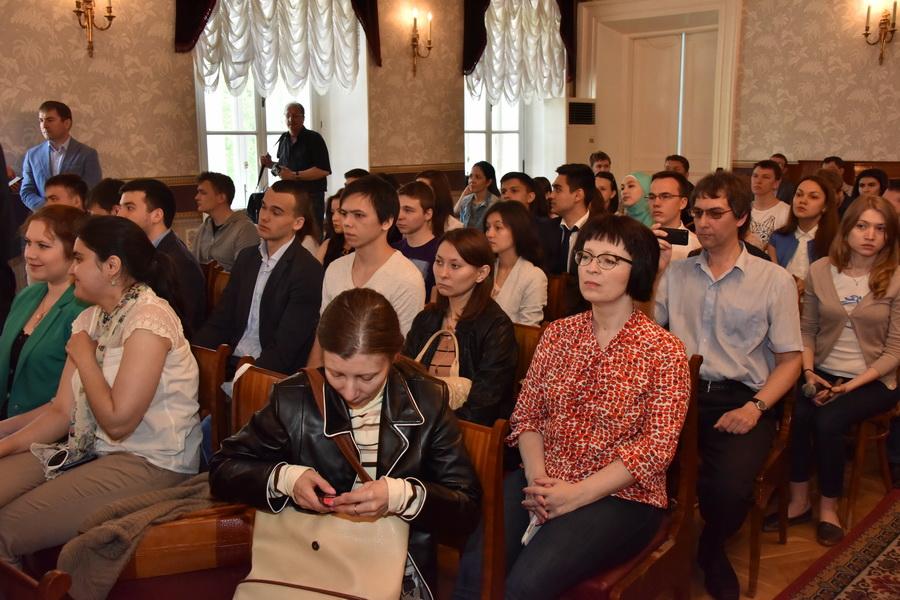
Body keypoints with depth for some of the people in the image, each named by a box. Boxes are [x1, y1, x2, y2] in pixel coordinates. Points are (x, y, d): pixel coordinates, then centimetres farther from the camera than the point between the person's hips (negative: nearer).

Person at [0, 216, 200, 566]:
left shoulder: (149, 318, -17)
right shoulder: (90, 318, 11)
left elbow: (117, 421, -20)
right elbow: (62, 411, 8)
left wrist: (83, 357, -10)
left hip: (150, 465, -8)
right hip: (93, 451, 8)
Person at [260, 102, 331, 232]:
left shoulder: (313, 139, -8)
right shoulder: (283, 139, 12)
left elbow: (324, 170, -17)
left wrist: (294, 175, -19)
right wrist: (271, 164, 5)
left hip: (311, 196, -6)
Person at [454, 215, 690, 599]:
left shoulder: (664, 351, -5)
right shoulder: (558, 333, 9)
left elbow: (656, 447, -11)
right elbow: (527, 415, 7)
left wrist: (577, 494, -17)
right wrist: (537, 476, -11)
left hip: (620, 497, -3)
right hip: (544, 482, 4)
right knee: (475, 568, -21)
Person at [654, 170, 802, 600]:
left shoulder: (774, 281, 5)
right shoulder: (675, 271, 14)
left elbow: (790, 359, 4)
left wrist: (755, 407, -12)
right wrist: (653, 273, -1)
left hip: (741, 399, -2)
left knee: (729, 488, -28)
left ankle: (711, 550, 9)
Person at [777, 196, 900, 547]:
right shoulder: (820, 271, 2)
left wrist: (850, 385, -16)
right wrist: (808, 372, -8)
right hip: (824, 374, 2)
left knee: (828, 421, -29)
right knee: (796, 415, -28)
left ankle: (828, 507, -7)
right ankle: (798, 501, -8)